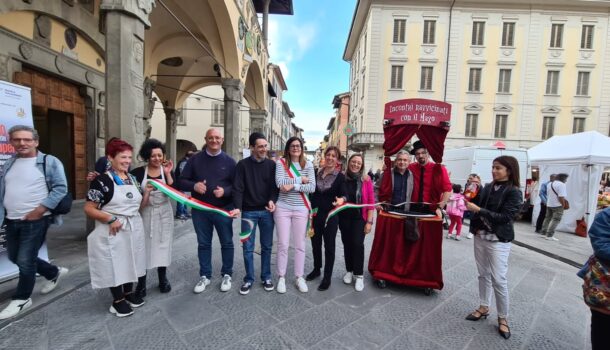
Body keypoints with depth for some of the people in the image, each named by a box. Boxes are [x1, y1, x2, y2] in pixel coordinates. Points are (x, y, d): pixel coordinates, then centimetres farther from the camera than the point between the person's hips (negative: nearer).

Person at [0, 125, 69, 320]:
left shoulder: (49, 162, -9)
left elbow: (60, 188, -14)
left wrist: (40, 209, -18)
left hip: (36, 221, -7)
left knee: (25, 260, 0)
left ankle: (21, 298, 21)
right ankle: (55, 273, 37)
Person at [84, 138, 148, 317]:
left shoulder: (132, 178, 6)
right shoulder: (102, 181, -13)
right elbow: (89, 209, -14)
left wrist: (147, 191, -4)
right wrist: (111, 218, -24)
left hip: (134, 228, 6)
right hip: (113, 232, -6)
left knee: (131, 261, 18)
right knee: (115, 264, 8)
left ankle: (129, 292, 38)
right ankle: (118, 300, 26)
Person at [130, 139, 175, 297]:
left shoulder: (166, 170, -1)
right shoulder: (139, 172, -5)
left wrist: (168, 173, -20)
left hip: (163, 214, 1)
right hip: (145, 213, -1)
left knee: (162, 246, 11)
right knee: (144, 247, 3)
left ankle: (163, 279, 27)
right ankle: (141, 283, 19)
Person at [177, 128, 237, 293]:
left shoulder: (229, 161, 0)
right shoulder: (195, 159, 2)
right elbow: (181, 181, 3)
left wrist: (225, 191, -20)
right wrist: (194, 186, -18)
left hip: (223, 209, -1)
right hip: (200, 210, 2)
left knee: (227, 243, 9)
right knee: (203, 244, 13)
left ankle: (227, 275, 27)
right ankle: (204, 276, 30)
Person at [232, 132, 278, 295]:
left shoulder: (271, 164, 4)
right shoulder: (243, 164, -2)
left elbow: (275, 185, 2)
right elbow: (238, 188, -7)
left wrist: (273, 200, -17)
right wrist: (238, 207, -20)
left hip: (267, 211, 2)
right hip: (249, 212, -1)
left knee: (267, 246, 11)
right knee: (248, 247, 6)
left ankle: (266, 277, 27)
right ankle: (249, 279, 23)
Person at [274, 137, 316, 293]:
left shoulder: (308, 165, 3)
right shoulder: (281, 162, -1)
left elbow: (312, 187, -6)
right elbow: (280, 183, -15)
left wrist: (293, 186, -17)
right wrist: (300, 179, -11)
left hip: (301, 209, 1)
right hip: (283, 208, -1)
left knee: (300, 245, 10)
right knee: (282, 244, 6)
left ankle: (299, 277, 25)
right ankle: (281, 277, 23)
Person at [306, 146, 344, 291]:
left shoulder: (340, 177, -6)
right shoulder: (316, 172, 3)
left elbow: (342, 195, -8)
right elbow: (311, 191, 9)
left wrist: (341, 200, -29)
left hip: (330, 216, -3)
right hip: (314, 214, 4)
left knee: (329, 246, 7)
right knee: (315, 244, 16)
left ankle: (327, 277, 22)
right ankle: (316, 269, 38)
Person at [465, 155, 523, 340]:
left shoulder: (514, 192, -10)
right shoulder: (488, 187, 5)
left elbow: (505, 217, -19)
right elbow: (477, 204, 7)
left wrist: (478, 210, -23)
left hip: (498, 241, -5)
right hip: (480, 236, 5)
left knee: (499, 280, 0)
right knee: (483, 274, 15)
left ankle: (503, 318, 18)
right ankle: (484, 308, 30)